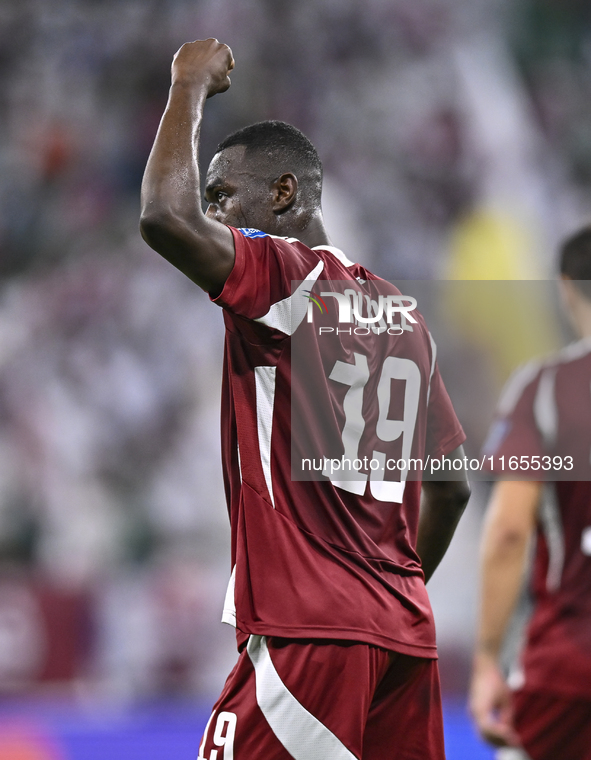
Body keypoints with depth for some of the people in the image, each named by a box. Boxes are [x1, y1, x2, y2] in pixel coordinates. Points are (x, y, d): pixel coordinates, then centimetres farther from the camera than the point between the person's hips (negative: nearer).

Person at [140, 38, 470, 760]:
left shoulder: (282, 276, -7)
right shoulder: (400, 309, 18)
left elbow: (164, 216, -23)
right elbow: (451, 485, 22)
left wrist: (191, 87, -8)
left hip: (308, 635, -8)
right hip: (405, 633, 8)